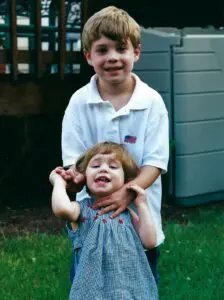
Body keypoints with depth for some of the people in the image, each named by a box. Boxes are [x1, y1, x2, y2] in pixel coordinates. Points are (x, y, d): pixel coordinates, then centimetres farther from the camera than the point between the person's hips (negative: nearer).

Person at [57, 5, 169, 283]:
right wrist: (75, 177, -28)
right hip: (91, 217, 1)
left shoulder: (151, 101, -9)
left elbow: (155, 162, -12)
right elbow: (75, 158, -4)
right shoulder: (79, 102, -4)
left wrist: (128, 192, -29)